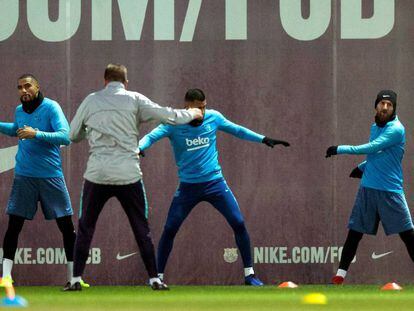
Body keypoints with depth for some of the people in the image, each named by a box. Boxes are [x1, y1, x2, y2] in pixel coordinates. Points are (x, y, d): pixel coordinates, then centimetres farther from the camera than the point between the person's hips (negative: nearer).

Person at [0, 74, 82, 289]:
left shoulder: (51, 108, -9)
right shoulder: (19, 110, 7)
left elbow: (65, 137, -21)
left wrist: (36, 134, -28)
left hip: (50, 176, -3)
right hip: (24, 176, 3)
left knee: (67, 227, 0)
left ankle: (74, 277, 8)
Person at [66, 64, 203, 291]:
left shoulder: (91, 101, 7)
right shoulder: (134, 100, 3)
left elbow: (73, 135, 13)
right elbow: (168, 116, 3)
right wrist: (192, 114, 20)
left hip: (97, 175, 1)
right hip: (128, 175, -1)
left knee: (85, 229, 11)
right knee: (141, 229, 10)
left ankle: (76, 280, 6)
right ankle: (154, 279, 8)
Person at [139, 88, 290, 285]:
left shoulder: (213, 117, -2)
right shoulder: (174, 124, -11)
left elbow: (238, 131, 12)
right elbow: (151, 136, -24)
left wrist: (264, 139, 8)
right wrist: (139, 148, -46)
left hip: (214, 182, 2)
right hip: (188, 186, -2)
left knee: (238, 223, -6)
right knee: (169, 230, -5)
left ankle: (249, 274, 5)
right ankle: (158, 276, 8)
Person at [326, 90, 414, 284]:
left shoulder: (396, 130, -12)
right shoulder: (375, 127, 13)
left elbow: (371, 148, -19)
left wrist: (341, 149, -15)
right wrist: (362, 167, 11)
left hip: (390, 190, -6)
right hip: (367, 188, 6)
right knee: (354, 232, 2)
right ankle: (339, 277, 4)